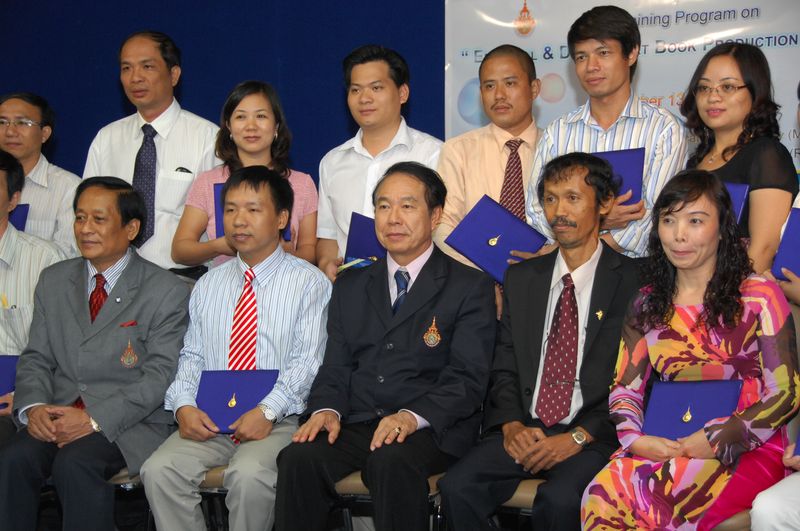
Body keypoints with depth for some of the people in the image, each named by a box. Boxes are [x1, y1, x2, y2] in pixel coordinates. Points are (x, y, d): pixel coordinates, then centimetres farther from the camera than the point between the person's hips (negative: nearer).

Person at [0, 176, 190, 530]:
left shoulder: (167, 292, -2)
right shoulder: (53, 281, 15)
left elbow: (159, 377, -9)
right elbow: (36, 358, 13)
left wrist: (94, 419, -19)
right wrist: (33, 407, -9)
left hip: (129, 422, -4)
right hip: (57, 415, 4)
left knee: (74, 463, -32)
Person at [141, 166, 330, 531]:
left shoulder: (309, 282, 2)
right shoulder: (208, 285, 18)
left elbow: (307, 361, -7)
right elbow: (191, 356, 14)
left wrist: (267, 411, -19)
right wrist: (184, 405, -6)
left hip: (277, 421, -4)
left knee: (249, 474, -33)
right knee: (159, 470, -22)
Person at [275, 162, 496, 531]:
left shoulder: (470, 286, 6)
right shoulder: (351, 286, 21)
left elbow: (468, 377, -4)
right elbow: (336, 368, 16)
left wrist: (413, 416, -21)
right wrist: (327, 409, -7)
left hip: (430, 429, -3)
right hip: (356, 426, 4)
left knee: (391, 460, -36)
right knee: (299, 457, -27)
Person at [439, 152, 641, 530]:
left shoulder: (633, 282, 0)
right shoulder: (521, 278, 16)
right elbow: (503, 367, 14)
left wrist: (579, 436, -14)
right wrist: (512, 425, -5)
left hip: (592, 437, -4)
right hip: (523, 431, 4)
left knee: (559, 500, -34)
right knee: (456, 487, -23)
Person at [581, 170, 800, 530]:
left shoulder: (758, 296, 0)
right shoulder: (648, 305, 13)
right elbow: (625, 388, 12)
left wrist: (715, 440, -13)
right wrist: (635, 439, -10)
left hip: (745, 450, -4)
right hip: (666, 447, 4)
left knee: (631, 491, -32)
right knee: (601, 494, -29)